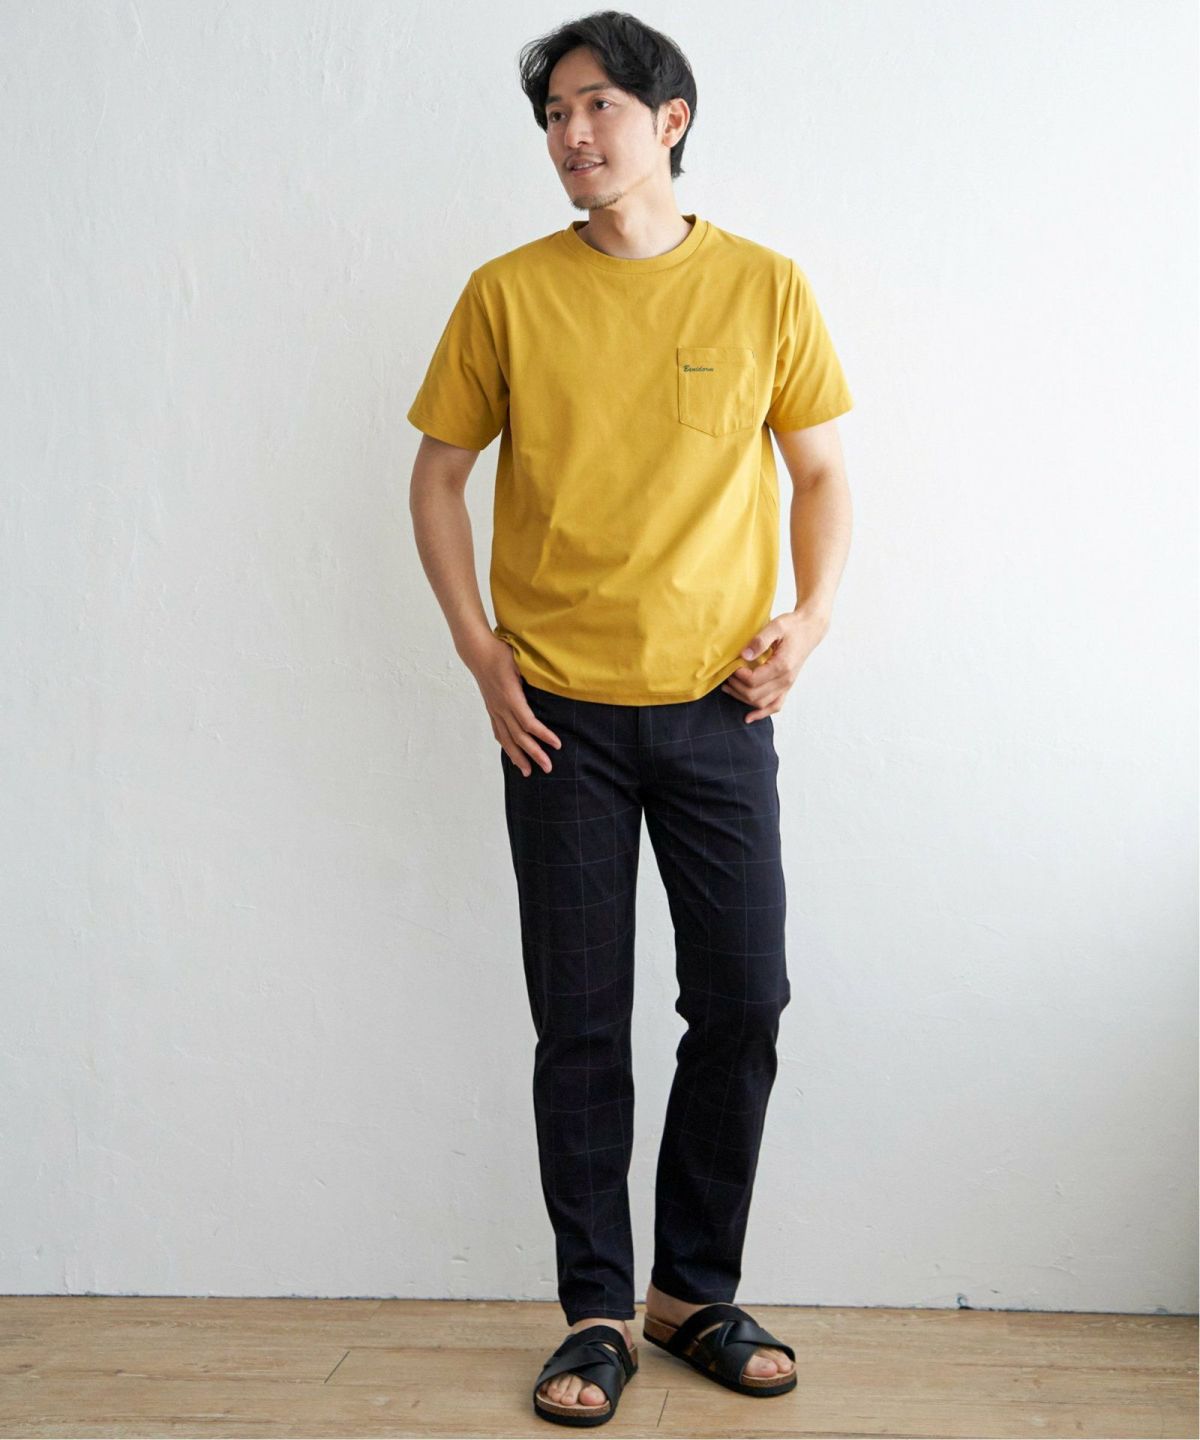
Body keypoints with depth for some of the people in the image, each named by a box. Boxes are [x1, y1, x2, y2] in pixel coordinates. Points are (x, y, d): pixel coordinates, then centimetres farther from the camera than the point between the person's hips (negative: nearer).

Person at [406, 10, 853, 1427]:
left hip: (719, 708, 1)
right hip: (560, 712, -1)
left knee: (743, 1004, 4)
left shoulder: (765, 287, 3)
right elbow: (437, 477, 7)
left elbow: (820, 471, 10)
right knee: (580, 1025, 4)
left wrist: (809, 617, -6)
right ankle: (597, 1311, 18)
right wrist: (479, 653, -3)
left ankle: (695, 1292, 23)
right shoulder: (507, 294, 2)